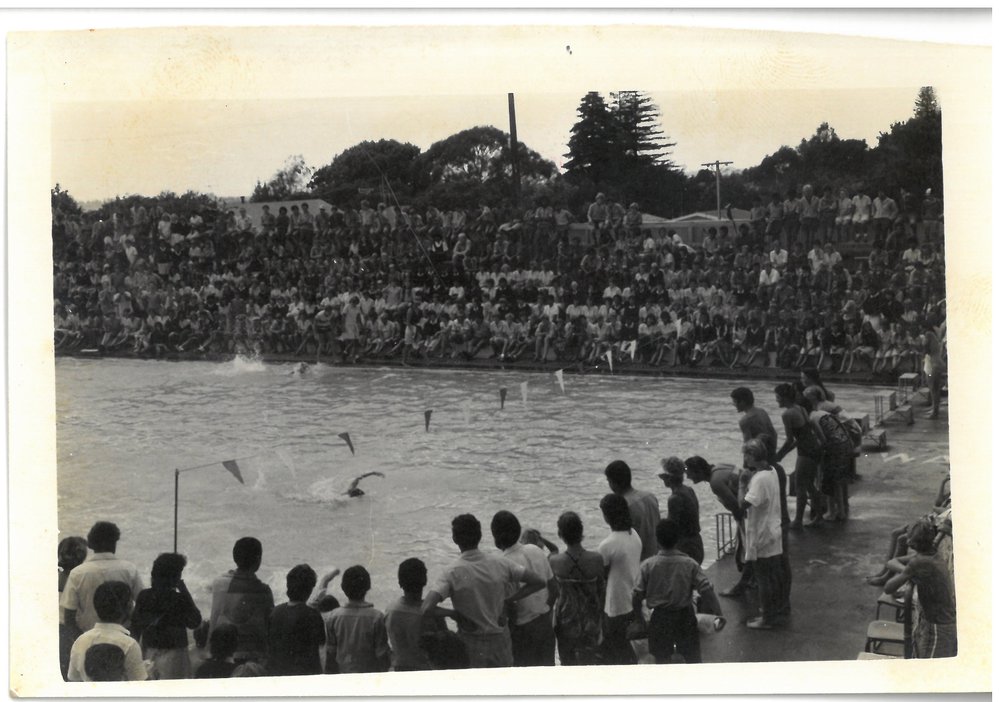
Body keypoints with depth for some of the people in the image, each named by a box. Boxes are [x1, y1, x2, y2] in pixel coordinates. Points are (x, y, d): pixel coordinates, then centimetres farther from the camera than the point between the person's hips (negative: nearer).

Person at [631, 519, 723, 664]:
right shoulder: (690, 564, -11)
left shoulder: (648, 565, -12)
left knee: (661, 660, 12)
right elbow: (706, 590, -15)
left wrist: (638, 615, 8)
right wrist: (717, 613, -3)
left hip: (660, 619, 0)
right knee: (693, 658, 13)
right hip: (685, 617, 0)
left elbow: (637, 595, -9)